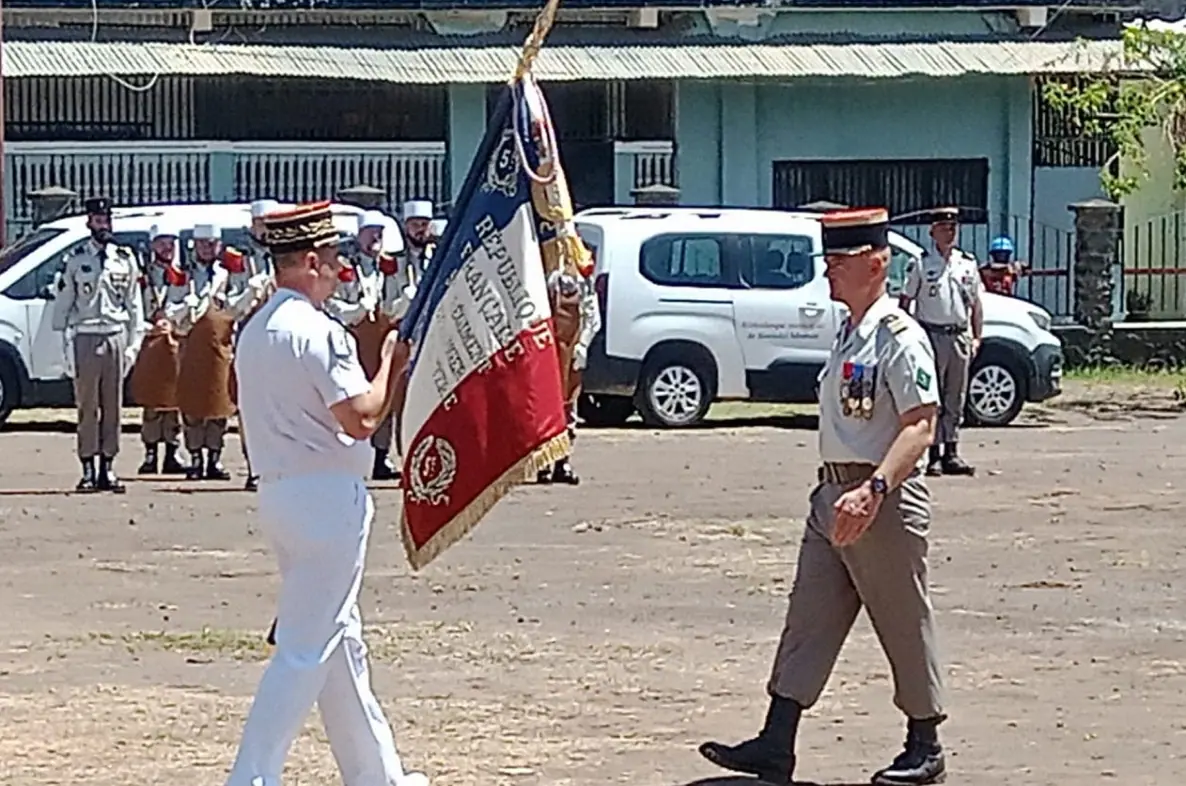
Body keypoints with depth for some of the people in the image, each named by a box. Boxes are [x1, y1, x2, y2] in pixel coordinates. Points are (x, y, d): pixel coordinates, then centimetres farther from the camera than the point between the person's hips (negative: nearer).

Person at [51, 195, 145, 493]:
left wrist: (134, 343, 5)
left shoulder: (126, 259, 9)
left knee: (113, 407, 5)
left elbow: (135, 304, 11)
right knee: (87, 407, -1)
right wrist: (65, 343, -3)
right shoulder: (76, 260, 3)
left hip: (116, 338, 2)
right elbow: (62, 304, 4)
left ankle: (108, 469, 11)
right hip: (85, 338, -2)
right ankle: (88, 470, 2)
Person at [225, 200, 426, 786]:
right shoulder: (317, 331, -16)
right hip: (326, 497, -10)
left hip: (278, 492, 10)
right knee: (307, 649, -7)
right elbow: (360, 418, -19)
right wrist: (391, 360, -4)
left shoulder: (254, 333, 13)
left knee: (341, 641, 16)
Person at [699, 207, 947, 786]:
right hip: (833, 497, 9)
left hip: (885, 500, -9)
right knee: (808, 619, 4)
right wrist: (839, 495, 20)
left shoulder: (900, 337, -14)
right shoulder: (848, 335, 14)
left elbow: (920, 426, -22)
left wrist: (872, 490, -32)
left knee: (904, 626, 3)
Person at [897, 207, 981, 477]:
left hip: (959, 337, 5)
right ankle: (932, 455, -3)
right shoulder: (920, 265, -1)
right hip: (931, 335, -5)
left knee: (955, 401, 8)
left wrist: (976, 338, 9)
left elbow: (975, 306, 17)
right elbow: (904, 303, -1)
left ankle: (951, 454, 13)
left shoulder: (968, 264, 12)